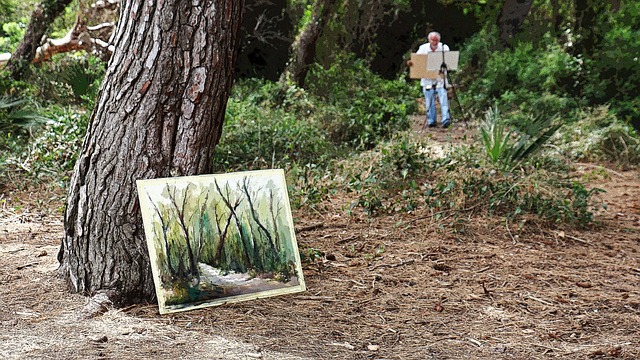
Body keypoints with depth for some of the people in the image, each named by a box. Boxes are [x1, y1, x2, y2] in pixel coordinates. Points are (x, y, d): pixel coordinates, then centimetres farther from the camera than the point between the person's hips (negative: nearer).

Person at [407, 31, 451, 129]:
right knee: (429, 100, 2)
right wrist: (410, 63, -24)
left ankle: (446, 119, -15)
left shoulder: (444, 48, 1)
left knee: (443, 98, -12)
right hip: (427, 79, 1)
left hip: (440, 78, -1)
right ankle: (431, 121, 10)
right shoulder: (423, 48, 5)